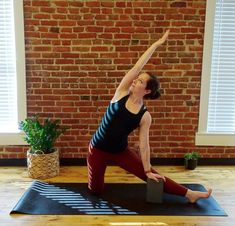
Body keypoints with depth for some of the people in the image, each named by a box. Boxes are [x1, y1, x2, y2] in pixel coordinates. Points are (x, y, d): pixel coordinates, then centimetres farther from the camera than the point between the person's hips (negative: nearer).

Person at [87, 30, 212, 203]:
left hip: (120, 151, 0)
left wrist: (148, 170, -6)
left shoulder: (145, 116, -12)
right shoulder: (121, 94, -13)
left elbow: (144, 144, -7)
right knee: (95, 191, 11)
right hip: (98, 149, 0)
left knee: (153, 176, -1)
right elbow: (137, 67, -19)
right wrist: (156, 44, -19)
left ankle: (189, 194, 11)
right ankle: (96, 173, 43)